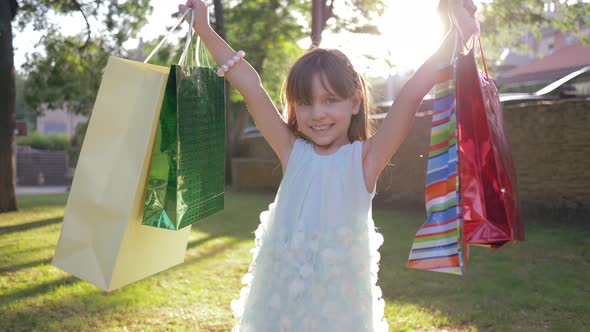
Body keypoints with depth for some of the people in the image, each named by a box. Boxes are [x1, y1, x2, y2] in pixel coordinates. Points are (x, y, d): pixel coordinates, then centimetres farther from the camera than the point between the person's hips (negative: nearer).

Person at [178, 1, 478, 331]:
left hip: (339, 297, -2)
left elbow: (411, 95, -14)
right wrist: (205, 30, -2)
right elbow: (251, 87, -3)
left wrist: (457, 35, -20)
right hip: (280, 295, 2)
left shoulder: (364, 158, -6)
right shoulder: (292, 151, 0)